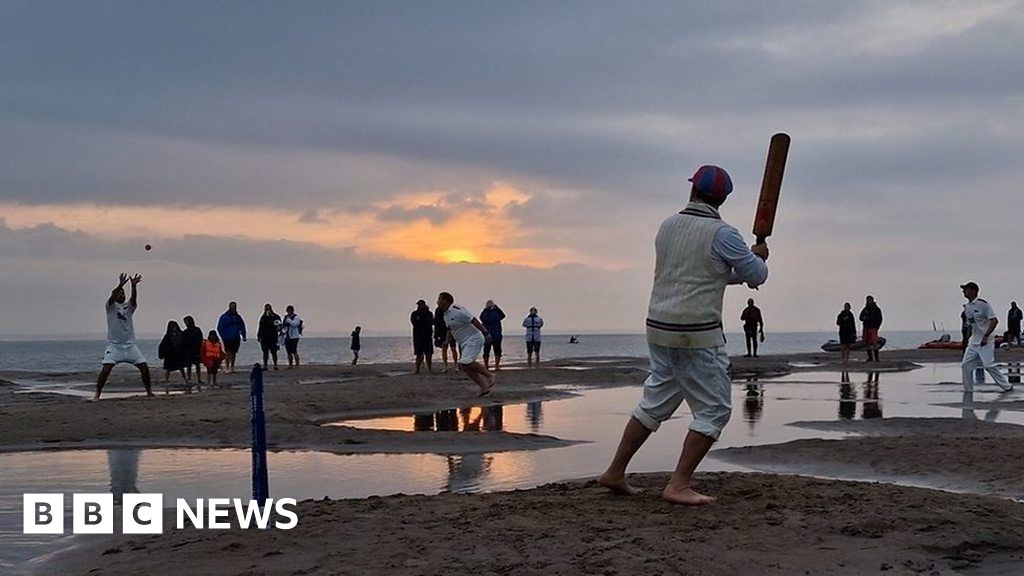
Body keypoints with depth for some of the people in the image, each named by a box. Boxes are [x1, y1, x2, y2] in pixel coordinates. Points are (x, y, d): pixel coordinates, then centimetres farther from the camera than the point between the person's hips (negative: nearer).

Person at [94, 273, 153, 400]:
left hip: (130, 344, 4)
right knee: (106, 368, -17)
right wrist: (120, 285, -35)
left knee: (144, 367, -3)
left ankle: (149, 392, 11)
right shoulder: (111, 306, 4)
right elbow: (113, 295, -17)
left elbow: (134, 298, -9)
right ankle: (97, 393, -8)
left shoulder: (129, 307, 11)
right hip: (114, 345, -3)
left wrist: (134, 286, -29)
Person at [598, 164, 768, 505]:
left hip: (659, 328, 7)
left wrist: (737, 272, 23)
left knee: (655, 402, 18)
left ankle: (615, 473, 22)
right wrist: (758, 257, 21)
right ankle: (678, 486, -3)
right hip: (698, 335, -7)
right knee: (714, 410, 2)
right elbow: (757, 276, -1)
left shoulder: (667, 226, 9)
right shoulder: (721, 234, -11)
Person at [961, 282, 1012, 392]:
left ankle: (1007, 386, 4)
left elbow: (994, 321, -18)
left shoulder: (983, 304, -13)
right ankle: (968, 390, 10)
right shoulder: (966, 307, 10)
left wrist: (986, 336, -23)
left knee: (989, 365, -10)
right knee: (965, 365, 1)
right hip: (973, 342, 8)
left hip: (986, 341, -8)